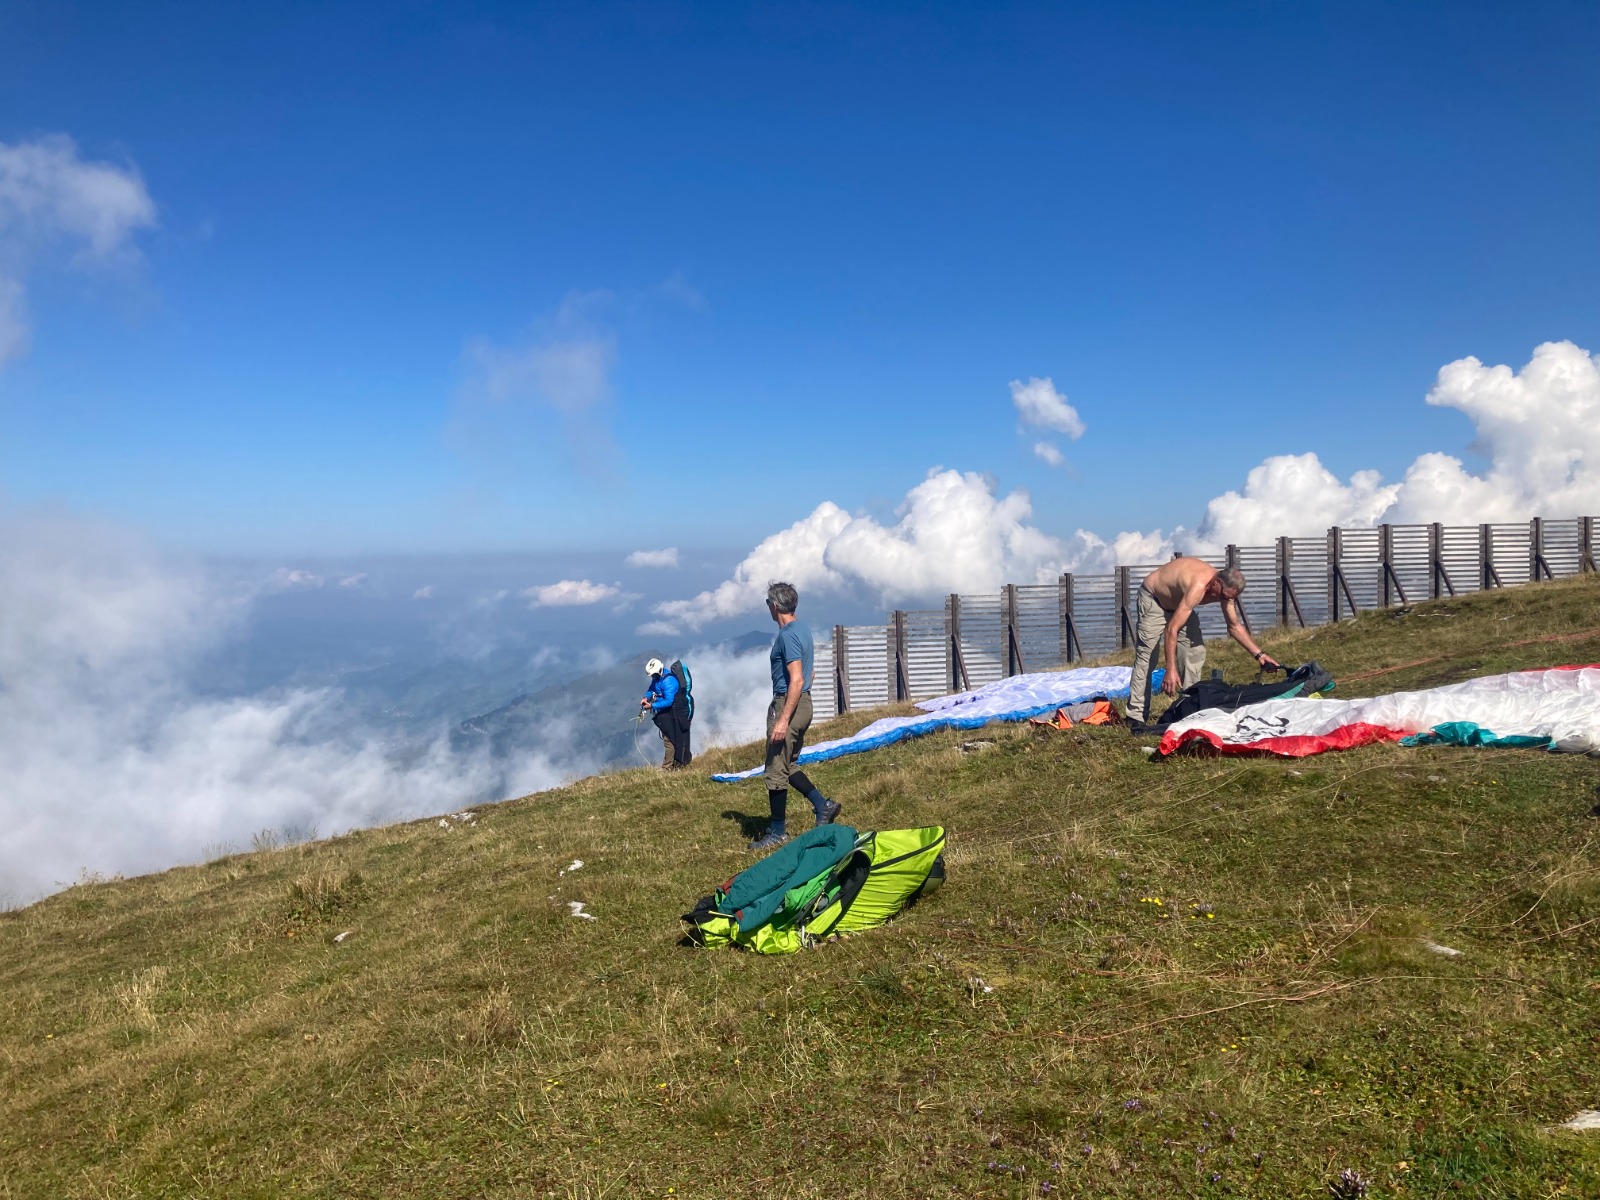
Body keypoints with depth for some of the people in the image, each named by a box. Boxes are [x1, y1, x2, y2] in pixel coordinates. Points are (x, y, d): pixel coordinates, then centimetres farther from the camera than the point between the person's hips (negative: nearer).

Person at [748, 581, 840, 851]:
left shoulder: (787, 635, -18)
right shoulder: (803, 627, 12)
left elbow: (796, 680, -24)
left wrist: (783, 719, -26)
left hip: (788, 705, -10)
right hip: (803, 703, 10)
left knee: (776, 771, -1)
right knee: (787, 766, 18)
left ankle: (777, 832, 8)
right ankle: (823, 805, 14)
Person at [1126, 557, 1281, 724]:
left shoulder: (1224, 587, -16)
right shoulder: (1198, 587, -40)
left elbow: (1235, 626, -1)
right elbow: (1171, 629, -42)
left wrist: (1259, 654, -9)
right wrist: (1170, 670, -44)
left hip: (1177, 600, 8)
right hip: (1153, 597, -8)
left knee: (1195, 651, 1)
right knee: (1146, 654, -14)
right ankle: (1136, 716, -15)